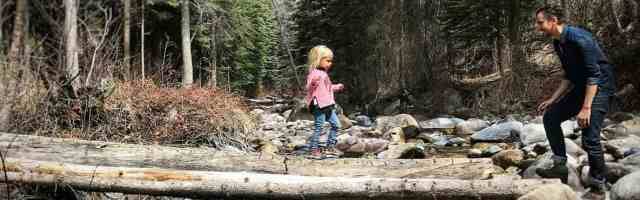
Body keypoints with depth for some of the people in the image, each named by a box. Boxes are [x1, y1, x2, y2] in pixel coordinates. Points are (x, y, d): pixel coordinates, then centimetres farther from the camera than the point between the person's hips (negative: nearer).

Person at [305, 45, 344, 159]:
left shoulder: (324, 73, 19)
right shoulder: (314, 73, -11)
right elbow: (309, 88, -23)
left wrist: (337, 87, 37)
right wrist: (313, 83, -42)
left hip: (328, 106, 10)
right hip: (319, 106, -10)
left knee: (336, 125, 10)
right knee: (318, 127, -6)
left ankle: (330, 146, 20)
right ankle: (314, 150, 4)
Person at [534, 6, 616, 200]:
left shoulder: (579, 37, -22)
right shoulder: (558, 43, 6)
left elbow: (594, 74, -25)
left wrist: (586, 108, -28)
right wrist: (552, 100, 10)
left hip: (599, 87, -9)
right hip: (581, 87, 9)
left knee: (590, 138, -15)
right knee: (550, 117, 4)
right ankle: (560, 166, 8)